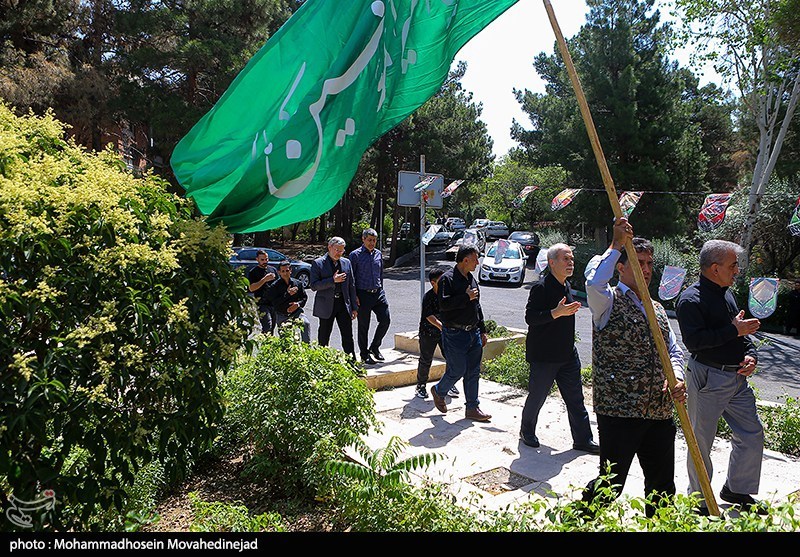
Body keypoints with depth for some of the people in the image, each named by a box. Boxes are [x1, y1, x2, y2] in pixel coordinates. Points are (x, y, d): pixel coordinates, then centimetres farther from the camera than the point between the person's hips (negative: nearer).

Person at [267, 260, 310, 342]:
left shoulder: (297, 283, 3)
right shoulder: (274, 286, -6)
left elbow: (305, 297, 10)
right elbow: (274, 303, -15)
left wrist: (298, 304, -12)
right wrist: (287, 294, -23)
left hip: (296, 312, 0)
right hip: (282, 316, 0)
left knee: (306, 323, -28)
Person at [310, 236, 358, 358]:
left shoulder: (346, 262, 9)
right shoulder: (318, 263, -4)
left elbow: (351, 286, 11)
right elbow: (314, 286, -11)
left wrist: (354, 307, 8)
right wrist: (332, 280, -20)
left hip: (343, 303, 3)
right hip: (326, 305, -3)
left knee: (348, 336, 1)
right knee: (324, 336, 7)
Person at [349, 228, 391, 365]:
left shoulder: (378, 254, 11)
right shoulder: (355, 255, -5)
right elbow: (351, 277, -6)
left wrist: (380, 290, 16)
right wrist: (354, 296, -11)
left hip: (378, 293, 5)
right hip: (363, 295, -5)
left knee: (385, 320, 1)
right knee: (363, 326, 4)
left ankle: (374, 347, 21)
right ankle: (364, 354, 18)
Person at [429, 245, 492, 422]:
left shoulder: (471, 279, 14)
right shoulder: (447, 278, -11)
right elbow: (444, 304, -23)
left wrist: (482, 330, 19)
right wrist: (466, 297, -20)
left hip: (473, 332, 8)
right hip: (455, 333, -8)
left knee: (473, 372, 9)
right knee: (457, 370, -2)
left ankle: (472, 408, 17)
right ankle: (438, 391, 26)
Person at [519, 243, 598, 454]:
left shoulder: (566, 285, 12)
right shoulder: (541, 287, -16)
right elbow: (530, 318, -24)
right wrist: (557, 312, -31)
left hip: (567, 353, 8)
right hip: (543, 355, -8)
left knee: (575, 398, 8)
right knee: (537, 396, 7)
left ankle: (582, 439, 17)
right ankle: (527, 432, 27)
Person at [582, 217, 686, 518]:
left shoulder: (657, 309, 18)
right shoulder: (609, 302, -5)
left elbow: (674, 350, 19)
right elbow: (594, 282, -29)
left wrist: (676, 378, -2)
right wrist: (616, 246, -22)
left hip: (659, 412, 7)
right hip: (618, 411, -7)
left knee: (663, 486, 17)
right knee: (610, 484, 0)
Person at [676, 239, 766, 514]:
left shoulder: (727, 294, 14)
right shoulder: (691, 299, -14)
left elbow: (742, 331, 22)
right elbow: (693, 341, -26)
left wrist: (750, 355, 3)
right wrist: (733, 330, -21)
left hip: (737, 378, 9)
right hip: (708, 379, -8)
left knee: (752, 435, 15)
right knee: (701, 442, 3)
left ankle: (737, 490, 34)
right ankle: (699, 502, 19)